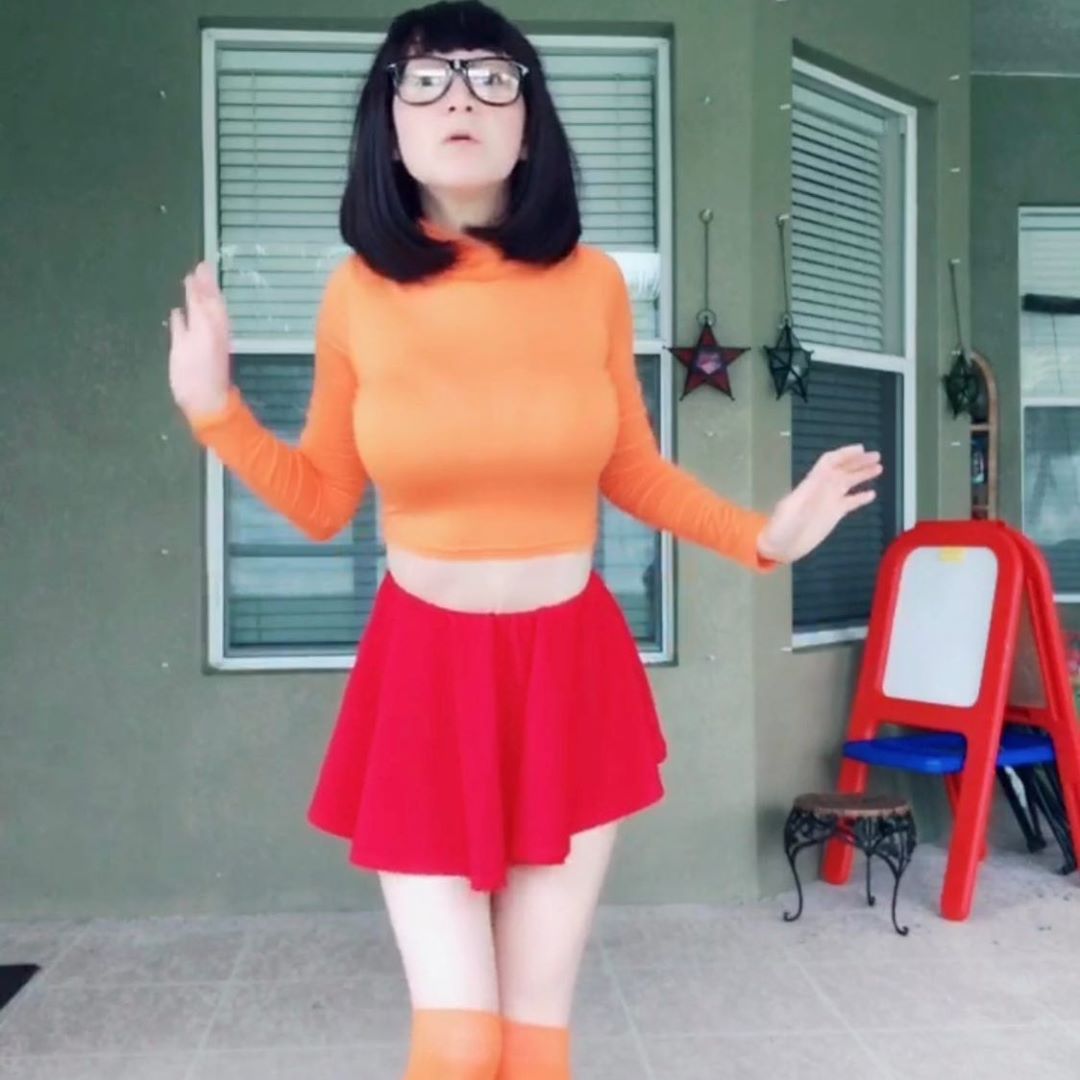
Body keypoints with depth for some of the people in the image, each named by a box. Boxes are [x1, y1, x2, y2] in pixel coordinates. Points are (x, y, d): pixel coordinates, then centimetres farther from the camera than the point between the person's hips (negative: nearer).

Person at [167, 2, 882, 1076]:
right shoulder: (358, 290, -4)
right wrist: (216, 412, -6)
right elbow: (324, 500, 6)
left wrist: (761, 537, -1)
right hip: (423, 672, -1)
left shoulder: (590, 281, -3)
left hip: (572, 667, 1)